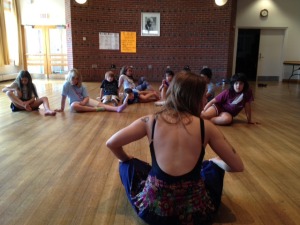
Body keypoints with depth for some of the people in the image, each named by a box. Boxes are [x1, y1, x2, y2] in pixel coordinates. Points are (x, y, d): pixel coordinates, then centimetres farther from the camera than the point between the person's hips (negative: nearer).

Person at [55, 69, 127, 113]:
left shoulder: (81, 86, -1)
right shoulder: (66, 85, -11)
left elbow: (86, 97, -6)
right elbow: (63, 97, -11)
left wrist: (83, 102, -27)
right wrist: (62, 109, -11)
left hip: (84, 101, 3)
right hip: (75, 102, -3)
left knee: (99, 103, -20)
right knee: (73, 106, -41)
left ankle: (117, 108, -38)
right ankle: (96, 109, -39)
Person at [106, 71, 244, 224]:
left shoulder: (150, 121, -4)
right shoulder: (206, 127, -5)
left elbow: (111, 143, 1)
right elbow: (238, 166, 2)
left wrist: (126, 159, 22)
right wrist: (220, 163, 25)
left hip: (152, 208, 0)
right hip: (195, 211, 1)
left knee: (127, 164, 24)